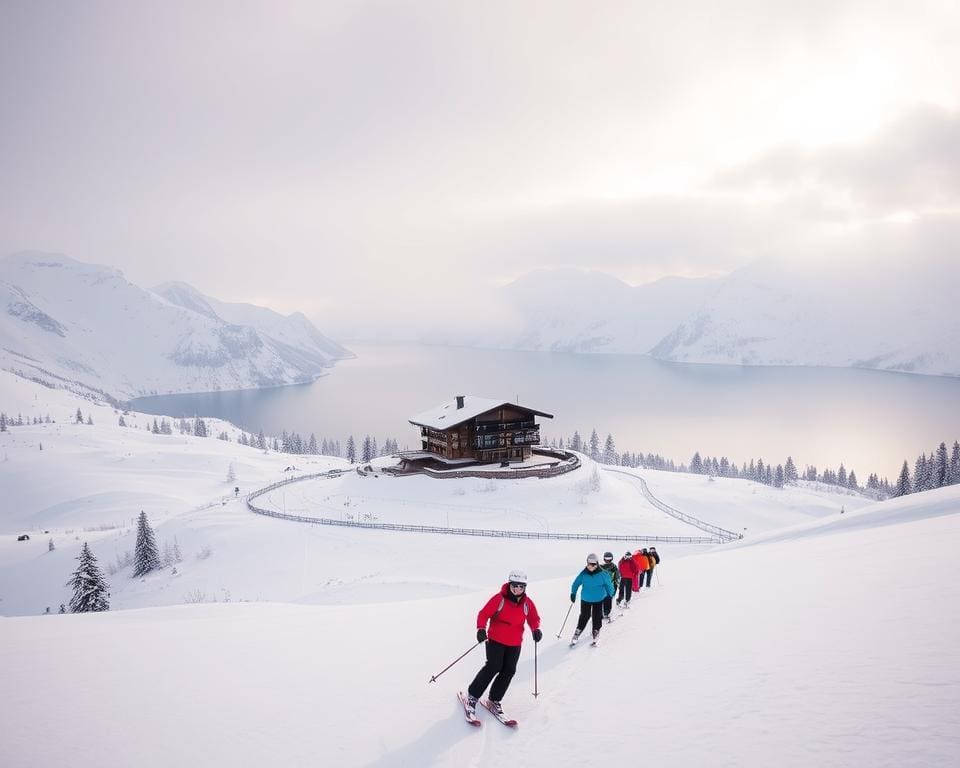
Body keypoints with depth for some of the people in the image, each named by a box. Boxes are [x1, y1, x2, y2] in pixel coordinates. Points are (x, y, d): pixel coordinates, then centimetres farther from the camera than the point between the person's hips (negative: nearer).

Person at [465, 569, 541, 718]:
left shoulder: (527, 603, 0)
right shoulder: (499, 598, -13)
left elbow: (533, 618, 12)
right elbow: (484, 614, -12)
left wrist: (536, 629, -9)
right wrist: (481, 629, -28)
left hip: (515, 644, 5)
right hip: (496, 640, -4)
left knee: (509, 671, 1)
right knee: (494, 667, -14)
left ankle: (494, 700, 18)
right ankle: (472, 695, 2)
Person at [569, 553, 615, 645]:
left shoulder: (602, 574, -15)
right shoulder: (583, 574, -13)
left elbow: (608, 584, -4)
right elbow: (576, 583, -2)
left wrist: (610, 595, 0)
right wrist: (573, 593, -6)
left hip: (599, 599, 0)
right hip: (585, 599, 0)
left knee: (597, 617, 7)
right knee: (584, 616, 3)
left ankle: (596, 631, 29)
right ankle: (578, 632, 14)